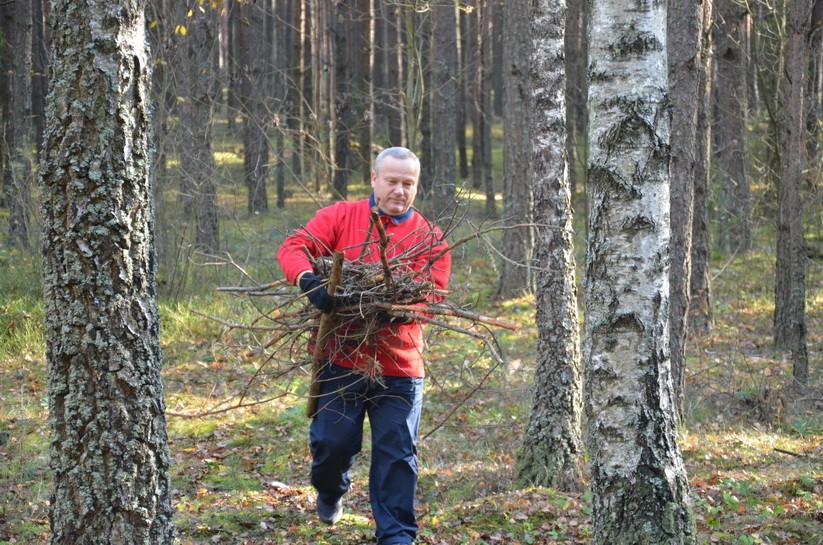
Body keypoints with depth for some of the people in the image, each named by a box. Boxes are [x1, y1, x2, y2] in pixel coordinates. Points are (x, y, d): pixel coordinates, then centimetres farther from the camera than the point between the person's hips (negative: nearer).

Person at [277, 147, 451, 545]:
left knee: (397, 453, 0)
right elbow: (293, 248, -8)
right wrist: (310, 281, -29)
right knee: (333, 441, 3)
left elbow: (433, 291, -4)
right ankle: (330, 494, 37)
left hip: (400, 365, 1)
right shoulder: (340, 217, 3)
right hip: (341, 358, -1)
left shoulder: (429, 238, 6)